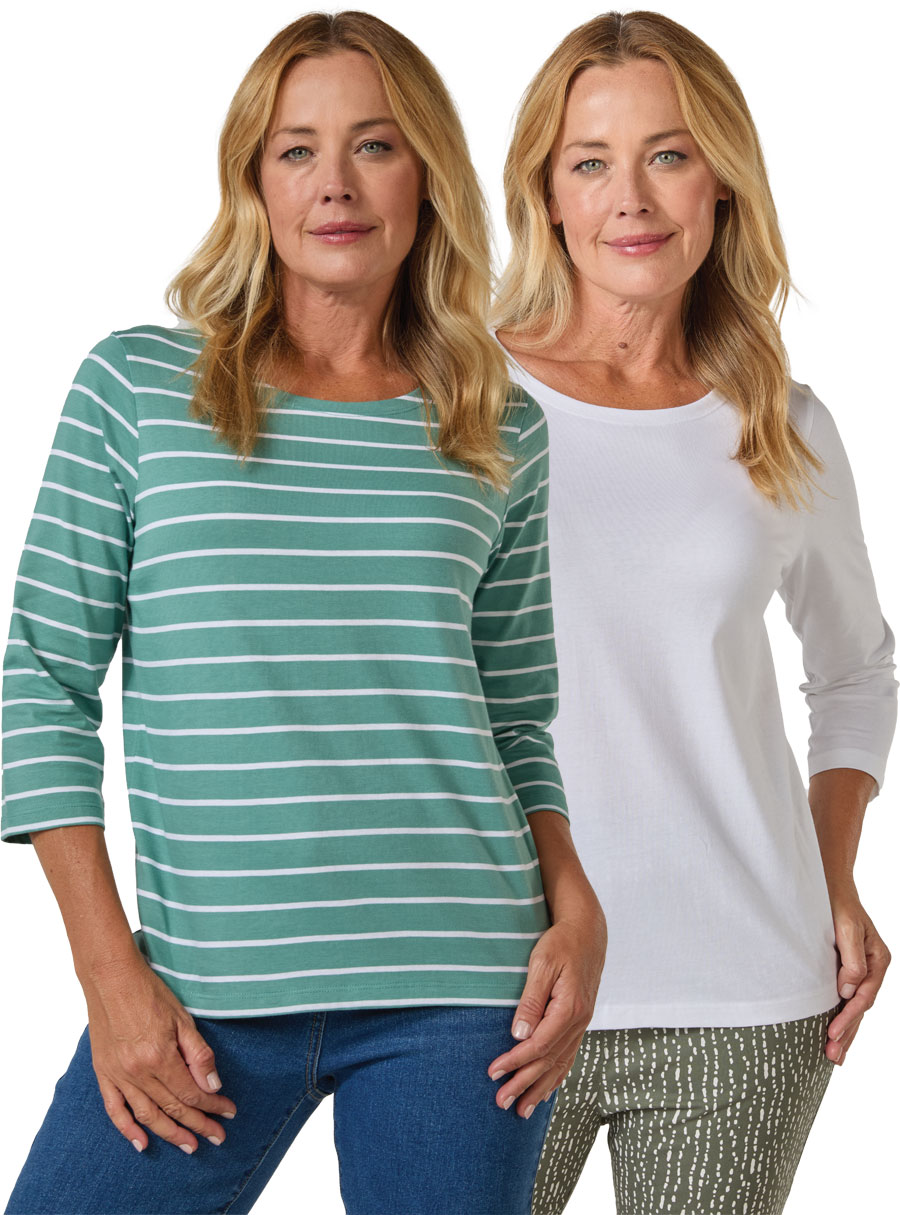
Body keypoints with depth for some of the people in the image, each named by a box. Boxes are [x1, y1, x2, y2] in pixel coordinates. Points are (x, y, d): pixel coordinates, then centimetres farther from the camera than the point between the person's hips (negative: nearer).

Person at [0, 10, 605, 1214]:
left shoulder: (503, 433, 9)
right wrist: (110, 969, -5)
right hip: (204, 999, -1)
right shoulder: (137, 387, 3)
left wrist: (574, 907, -1)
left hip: (460, 985, 2)